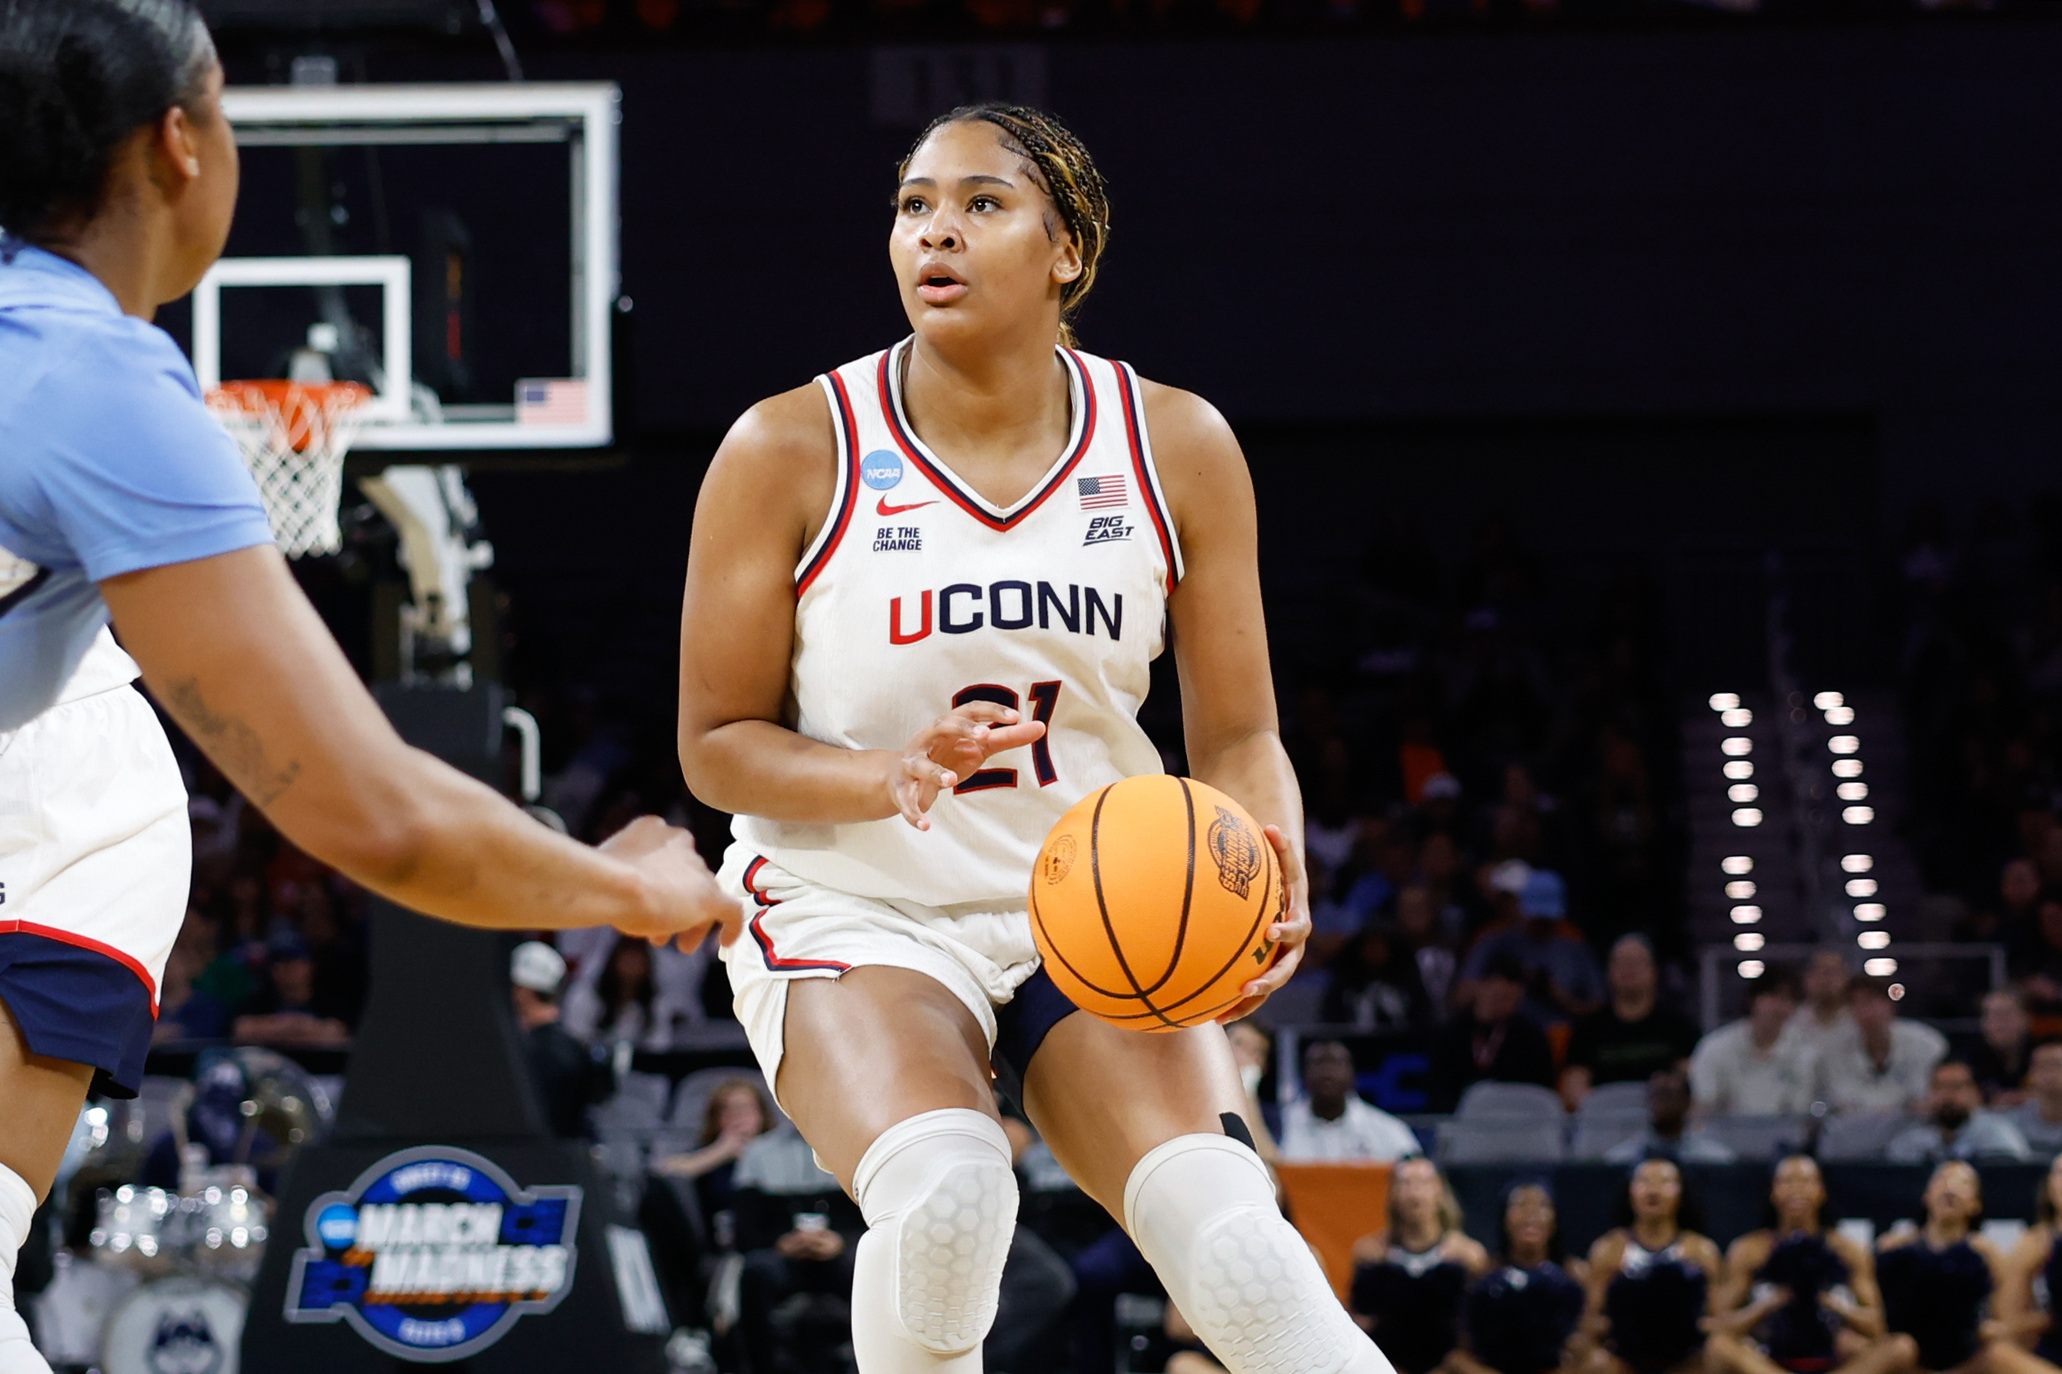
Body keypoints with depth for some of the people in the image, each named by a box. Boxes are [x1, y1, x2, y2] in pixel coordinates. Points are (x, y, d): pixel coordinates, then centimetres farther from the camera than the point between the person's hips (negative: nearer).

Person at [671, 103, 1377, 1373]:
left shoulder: (1174, 448, -3)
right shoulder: (792, 452, -9)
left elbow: (1238, 737, 3)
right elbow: (719, 745, -4)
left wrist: (1275, 884, -19)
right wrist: (893, 777, -24)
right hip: (856, 912, -2)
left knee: (1229, 1235, -23)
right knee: (944, 1192, -33)